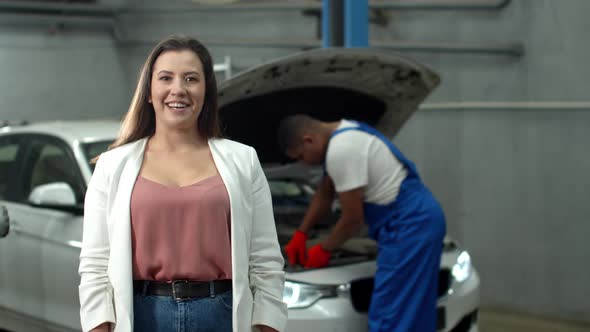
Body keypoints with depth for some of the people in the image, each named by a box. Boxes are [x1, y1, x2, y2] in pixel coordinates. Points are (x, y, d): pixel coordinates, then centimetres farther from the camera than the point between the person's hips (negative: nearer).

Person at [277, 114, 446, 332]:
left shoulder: (341, 151, -20)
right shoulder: (343, 134, 14)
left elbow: (353, 218, -15)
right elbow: (325, 193, 26)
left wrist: (323, 249, 1)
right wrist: (300, 234, 26)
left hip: (408, 224, -11)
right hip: (418, 219, 11)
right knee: (413, 311, 16)